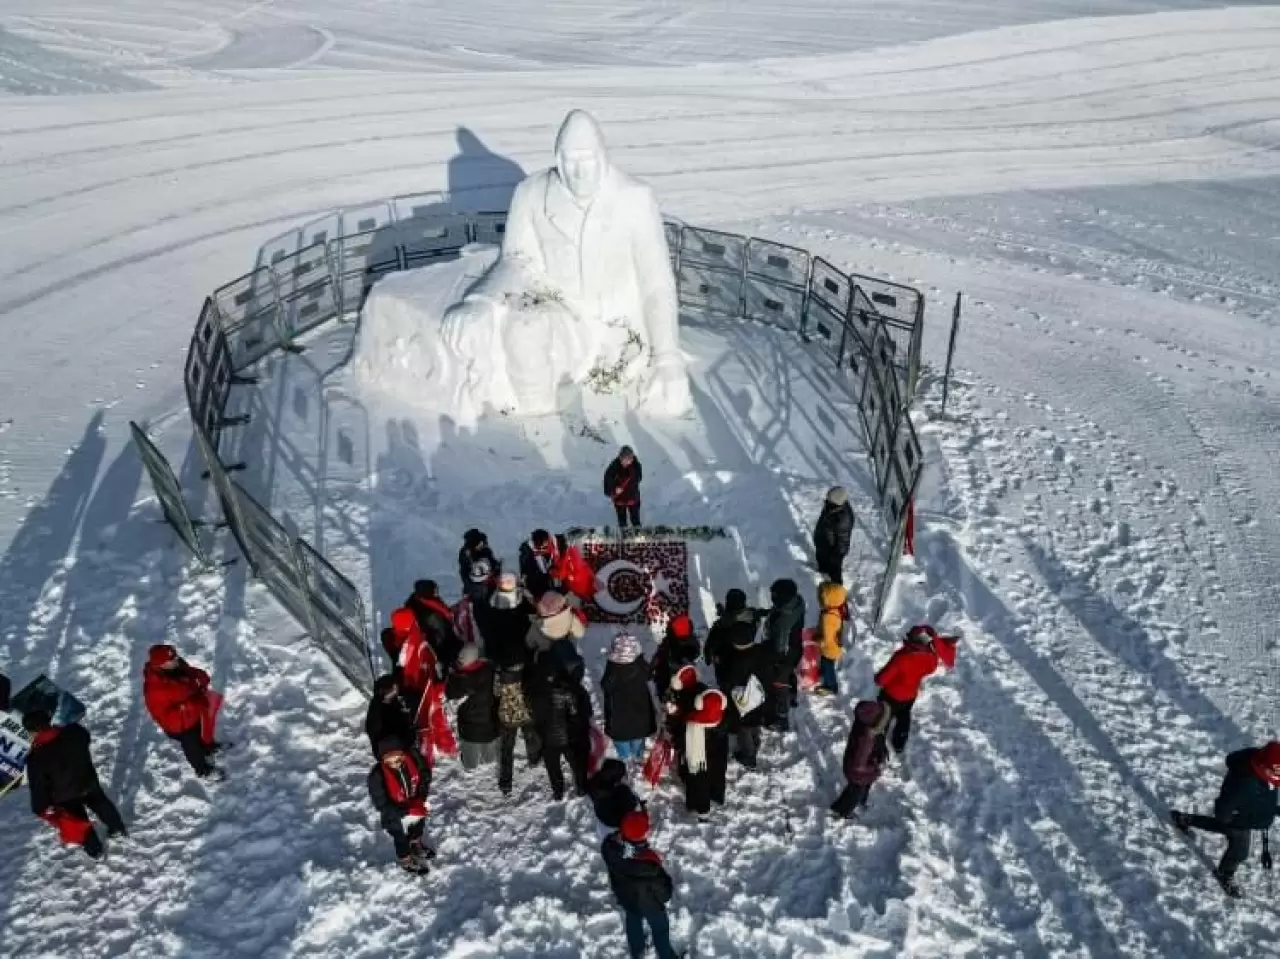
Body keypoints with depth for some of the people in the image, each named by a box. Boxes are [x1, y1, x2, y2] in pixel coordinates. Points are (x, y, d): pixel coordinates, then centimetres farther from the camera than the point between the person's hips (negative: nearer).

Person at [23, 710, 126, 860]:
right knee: (100, 803, 30)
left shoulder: (36, 758, -32)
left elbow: (38, 786, -22)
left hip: (64, 796, -4)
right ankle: (118, 828, 49)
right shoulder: (73, 733, -21)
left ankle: (95, 849, 38)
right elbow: (86, 738, 4)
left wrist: (40, 808, -8)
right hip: (88, 782, 4)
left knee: (76, 821, 21)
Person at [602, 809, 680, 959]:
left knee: (633, 921, 35)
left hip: (625, 897, 5)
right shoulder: (648, 864, -45)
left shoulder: (609, 845, -33)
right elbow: (661, 884, -25)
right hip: (649, 902, -5)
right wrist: (665, 895, -4)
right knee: (660, 929, 25)